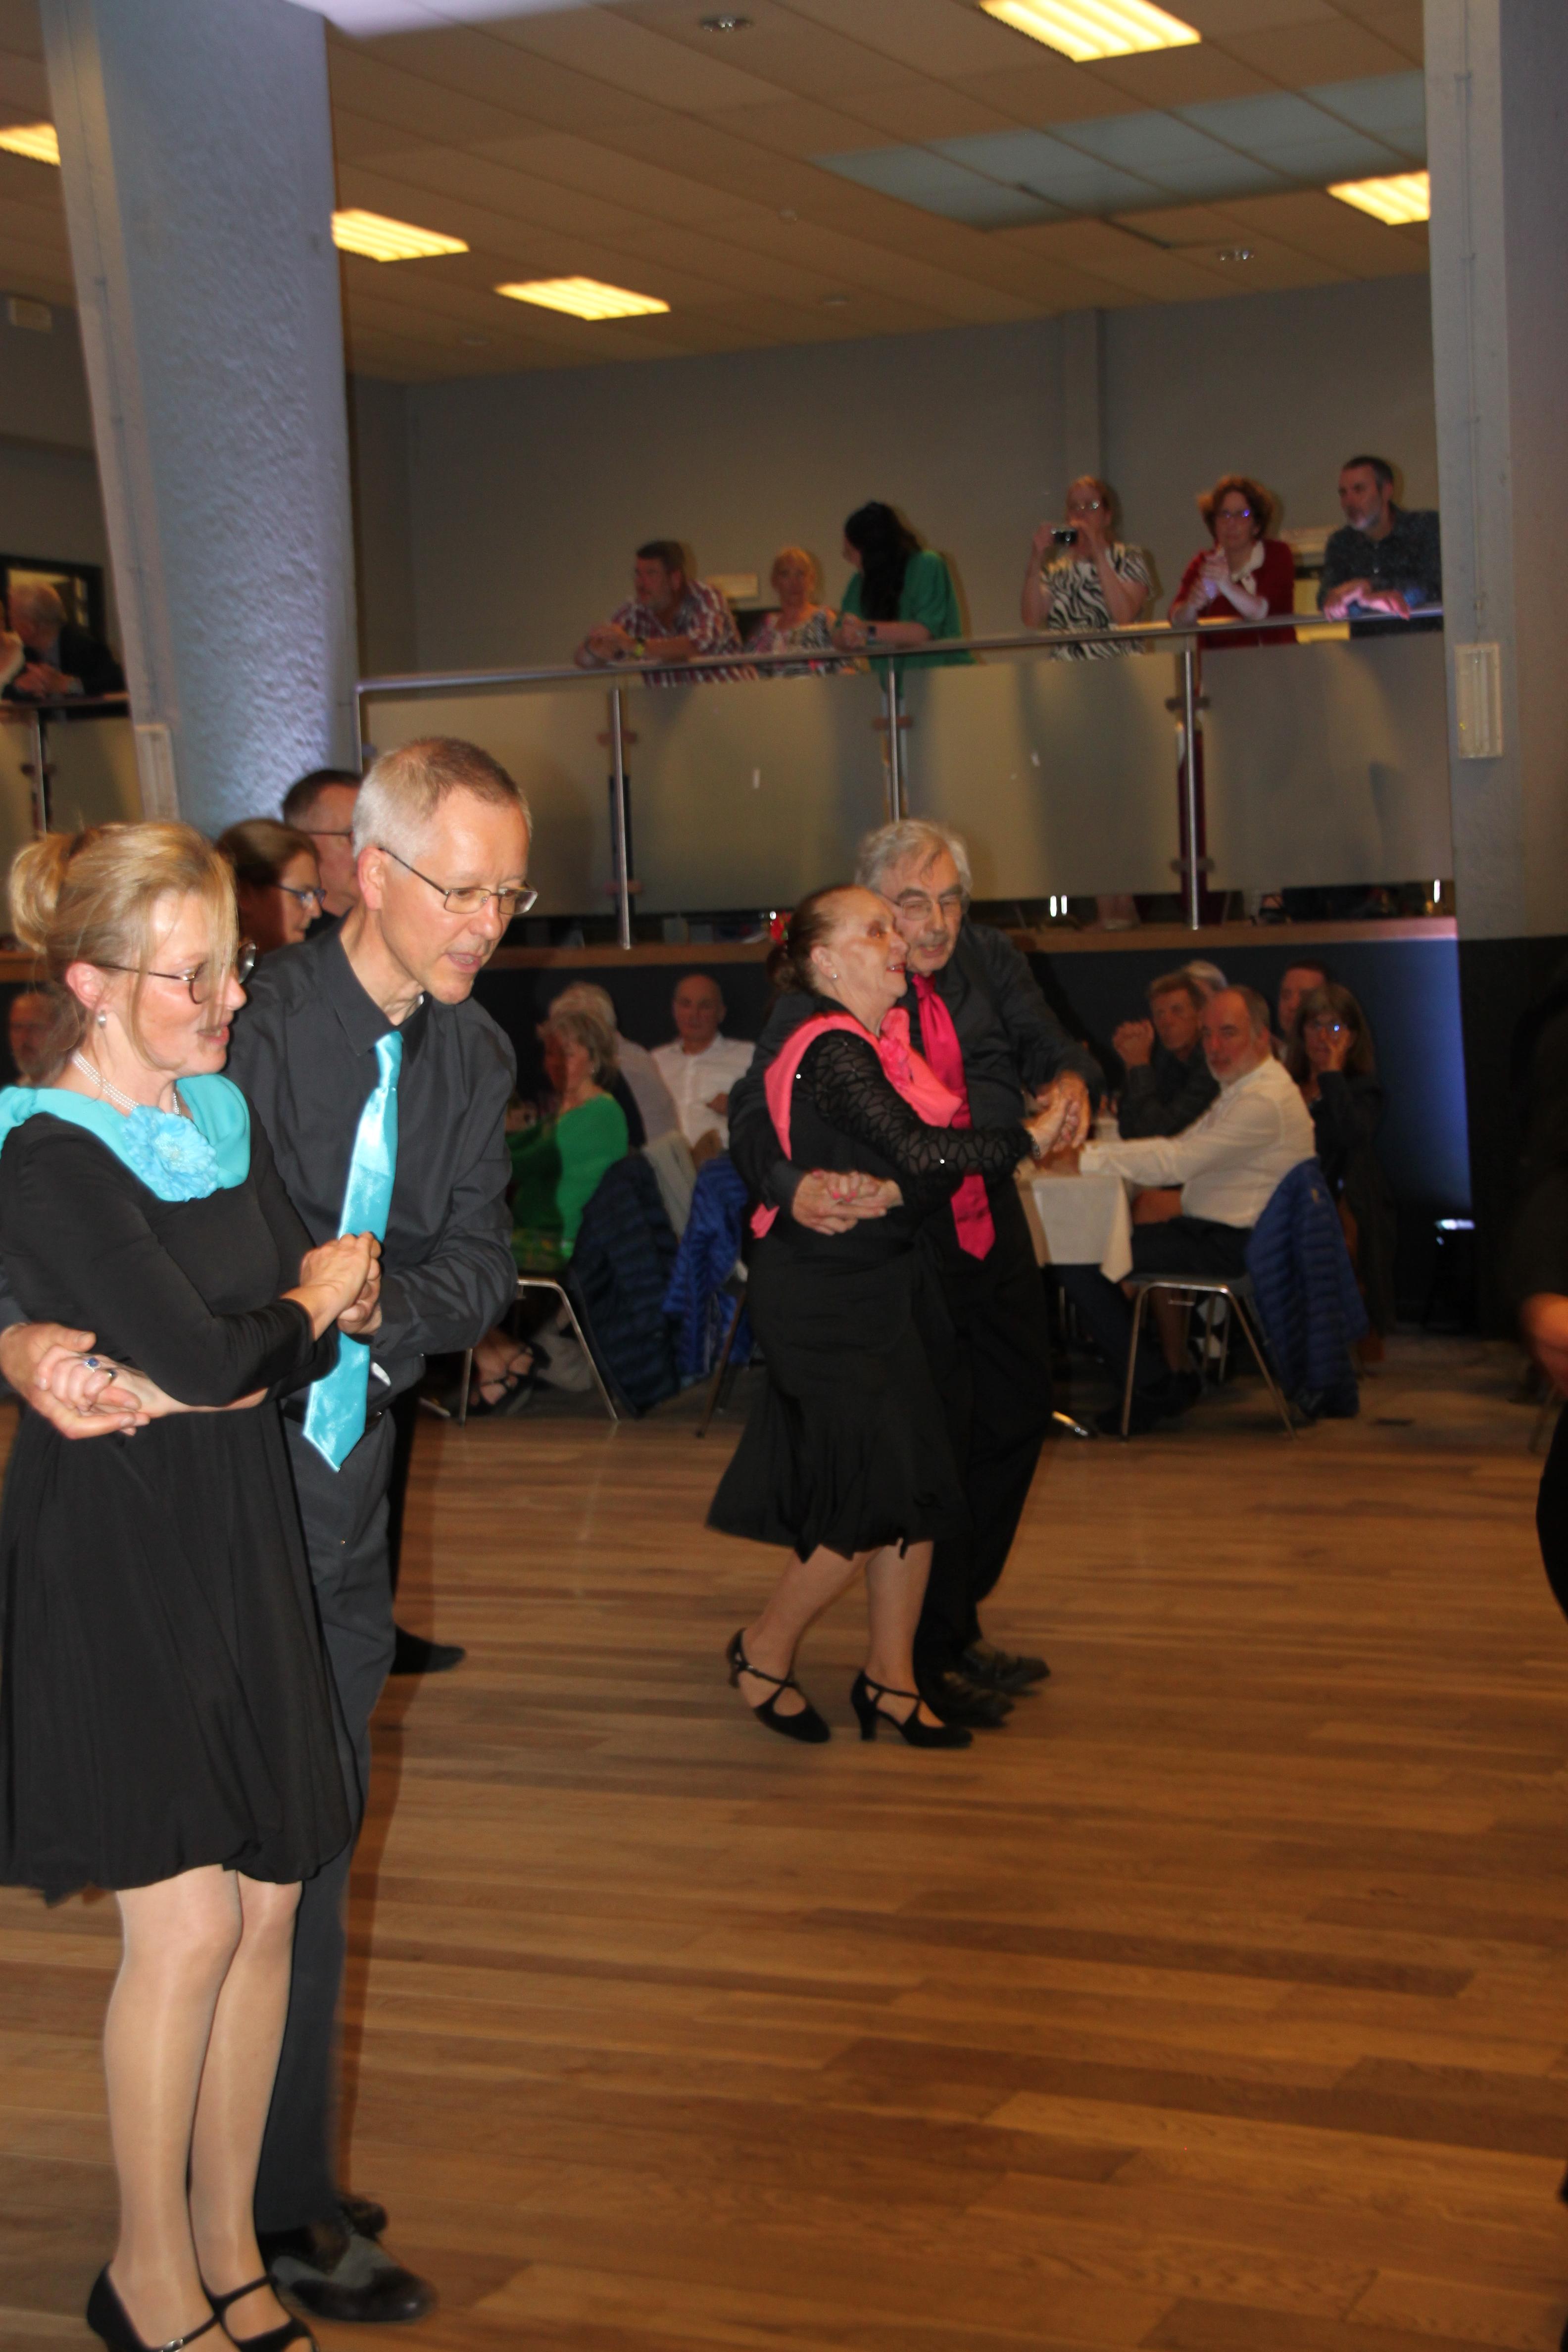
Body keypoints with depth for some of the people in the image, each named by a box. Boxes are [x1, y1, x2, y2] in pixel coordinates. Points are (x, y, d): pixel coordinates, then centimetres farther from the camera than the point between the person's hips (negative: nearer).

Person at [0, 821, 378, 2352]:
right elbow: (209, 1354, -21)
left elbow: (315, 1332, 5)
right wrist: (316, 1300, -3)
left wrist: (173, 1386, -12)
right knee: (185, 1923, -5)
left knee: (267, 1908, 7)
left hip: (243, 1544, 7)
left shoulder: (227, 1113, 9)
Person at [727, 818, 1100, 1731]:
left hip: (991, 1222, 7)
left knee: (1019, 1415, 16)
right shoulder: (824, 991, -15)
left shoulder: (987, 958, 1)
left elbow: (1046, 1043, 0)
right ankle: (932, 1657, 12)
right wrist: (790, 1186, -42)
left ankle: (959, 1625, 34)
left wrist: (1070, 1081, -25)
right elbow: (755, 1111, -21)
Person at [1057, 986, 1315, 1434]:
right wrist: (1090, 1151, -1)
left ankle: (1155, 1388, -6)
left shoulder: (1266, 1100, -18)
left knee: (1081, 1261, -15)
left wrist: (1087, 1158, -22)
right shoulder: (1242, 1090, 16)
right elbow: (1179, 1147, 12)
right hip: (1218, 1233, 11)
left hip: (1231, 1246, -11)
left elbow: (1177, 1162, -24)